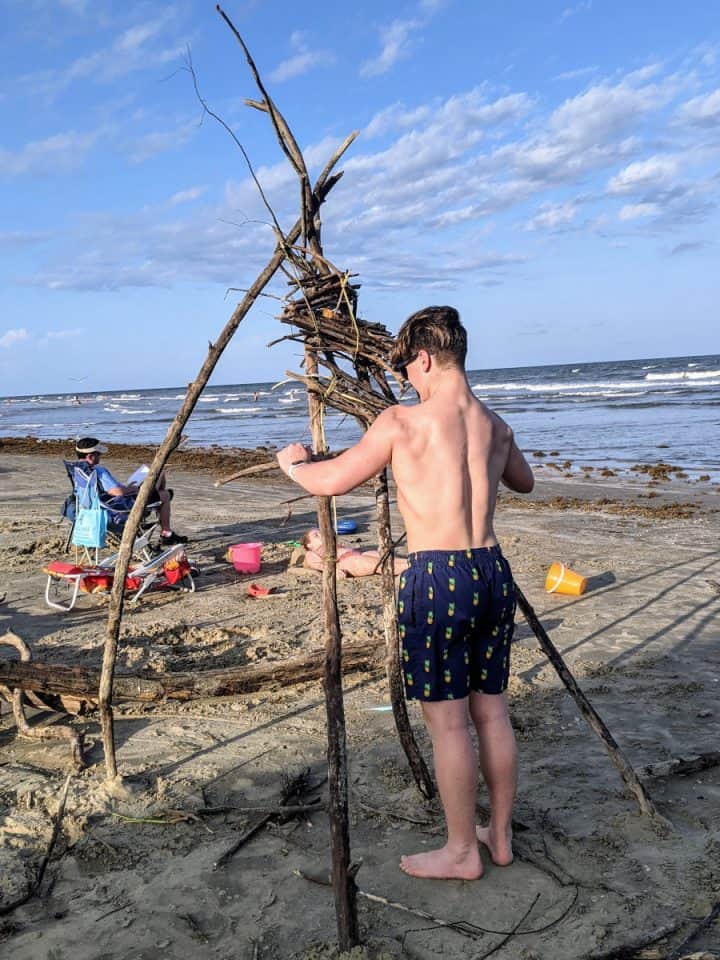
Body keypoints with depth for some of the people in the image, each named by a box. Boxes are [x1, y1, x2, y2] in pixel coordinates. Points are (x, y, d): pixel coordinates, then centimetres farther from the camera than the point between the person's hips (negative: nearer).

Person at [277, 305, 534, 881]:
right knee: (492, 713, 17)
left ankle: (462, 852, 20)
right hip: (492, 571, 7)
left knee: (448, 723, 6)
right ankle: (500, 836, 32)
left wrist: (294, 463, 16)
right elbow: (524, 482, 28)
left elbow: (331, 482, -4)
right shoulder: (495, 425, 9)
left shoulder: (403, 422, -10)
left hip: (437, 578, -6)